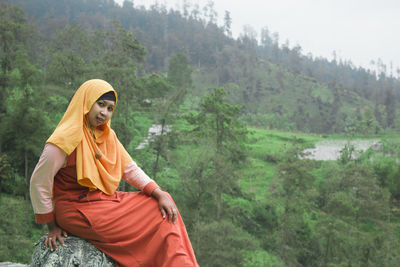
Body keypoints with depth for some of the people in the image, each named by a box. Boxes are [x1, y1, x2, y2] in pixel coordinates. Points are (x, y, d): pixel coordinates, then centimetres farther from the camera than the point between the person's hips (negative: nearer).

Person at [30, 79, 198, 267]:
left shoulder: (107, 136, 6)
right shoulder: (66, 139, -18)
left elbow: (130, 169, 7)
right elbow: (38, 183, -15)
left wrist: (160, 194, -6)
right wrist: (52, 226, -9)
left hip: (106, 201, 8)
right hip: (79, 212, -8)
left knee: (163, 209, -1)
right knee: (157, 223, -9)